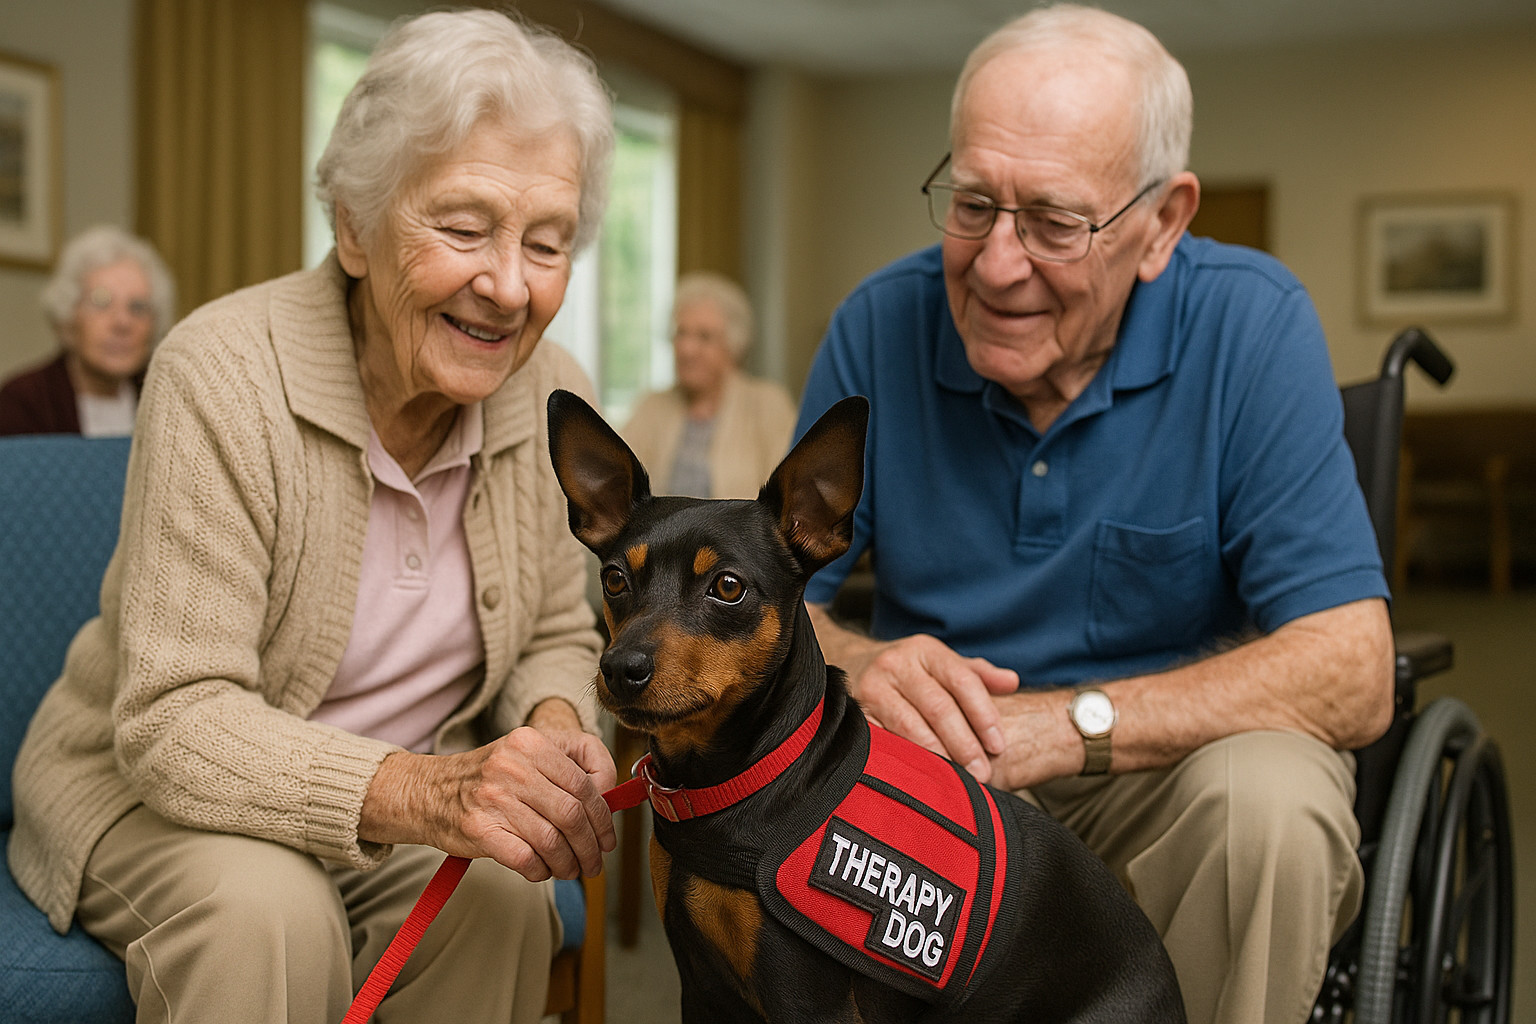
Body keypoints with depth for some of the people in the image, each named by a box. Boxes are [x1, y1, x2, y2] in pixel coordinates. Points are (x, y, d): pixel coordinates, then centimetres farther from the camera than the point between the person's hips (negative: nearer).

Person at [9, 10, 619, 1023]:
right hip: (151, 797, -3)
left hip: (393, 807, 4)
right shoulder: (222, 374, -23)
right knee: (266, 911, -34)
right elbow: (174, 724, -26)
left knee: (506, 899, -25)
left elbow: (556, 637, 6)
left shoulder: (555, 399, -7)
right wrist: (422, 793, -44)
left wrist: (554, 728, -19)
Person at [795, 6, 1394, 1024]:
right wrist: (856, 666, -26)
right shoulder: (879, 325, -5)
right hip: (934, 773, 2)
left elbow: (1350, 673, -18)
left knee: (1269, 797, -33)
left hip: (1173, 758, -1)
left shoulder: (1251, 323, -12)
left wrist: (1072, 724, -29)